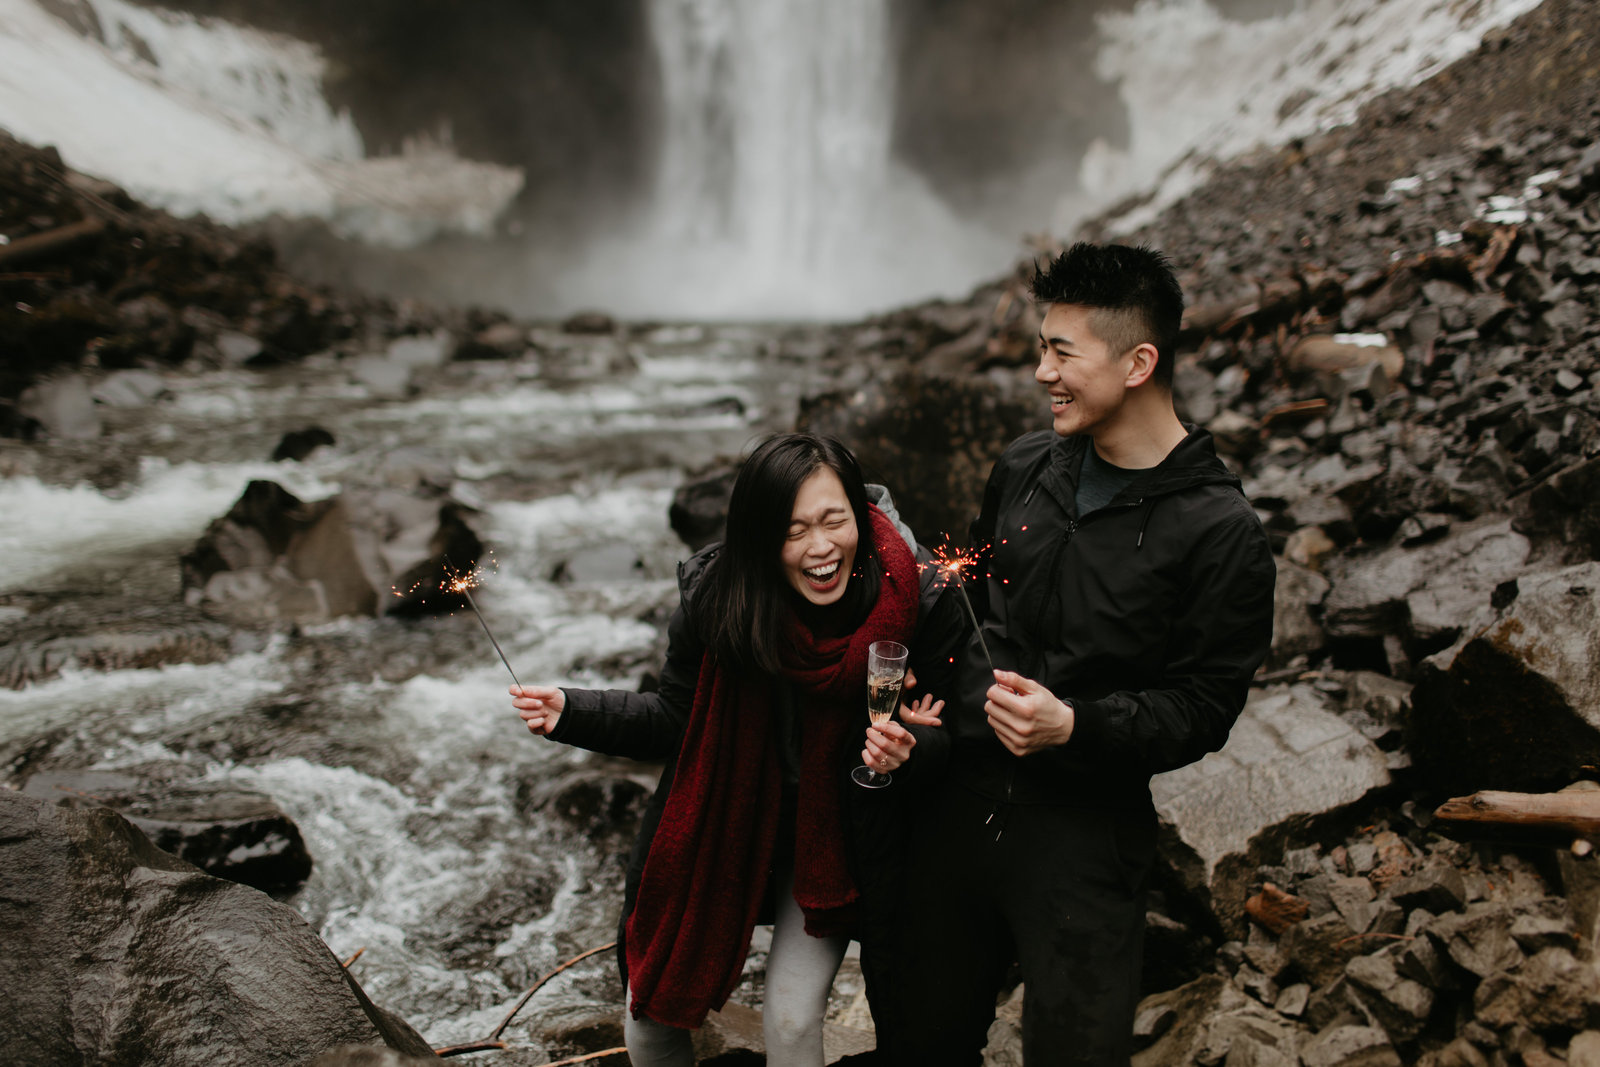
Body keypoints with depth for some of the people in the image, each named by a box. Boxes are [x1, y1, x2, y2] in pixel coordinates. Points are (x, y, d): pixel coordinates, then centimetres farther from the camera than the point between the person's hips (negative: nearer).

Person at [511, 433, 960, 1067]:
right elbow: (677, 720, -6)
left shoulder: (916, 604, -23)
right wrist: (570, 714, -17)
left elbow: (942, 734, -9)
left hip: (835, 840, -1)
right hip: (724, 823, 2)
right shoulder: (713, 599, -21)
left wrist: (906, 753, -31)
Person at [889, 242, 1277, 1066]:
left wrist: (1075, 727, -26)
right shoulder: (1024, 469, 5)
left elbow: (1203, 707, -12)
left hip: (1083, 833, -5)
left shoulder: (1221, 532, -13)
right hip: (960, 800, 5)